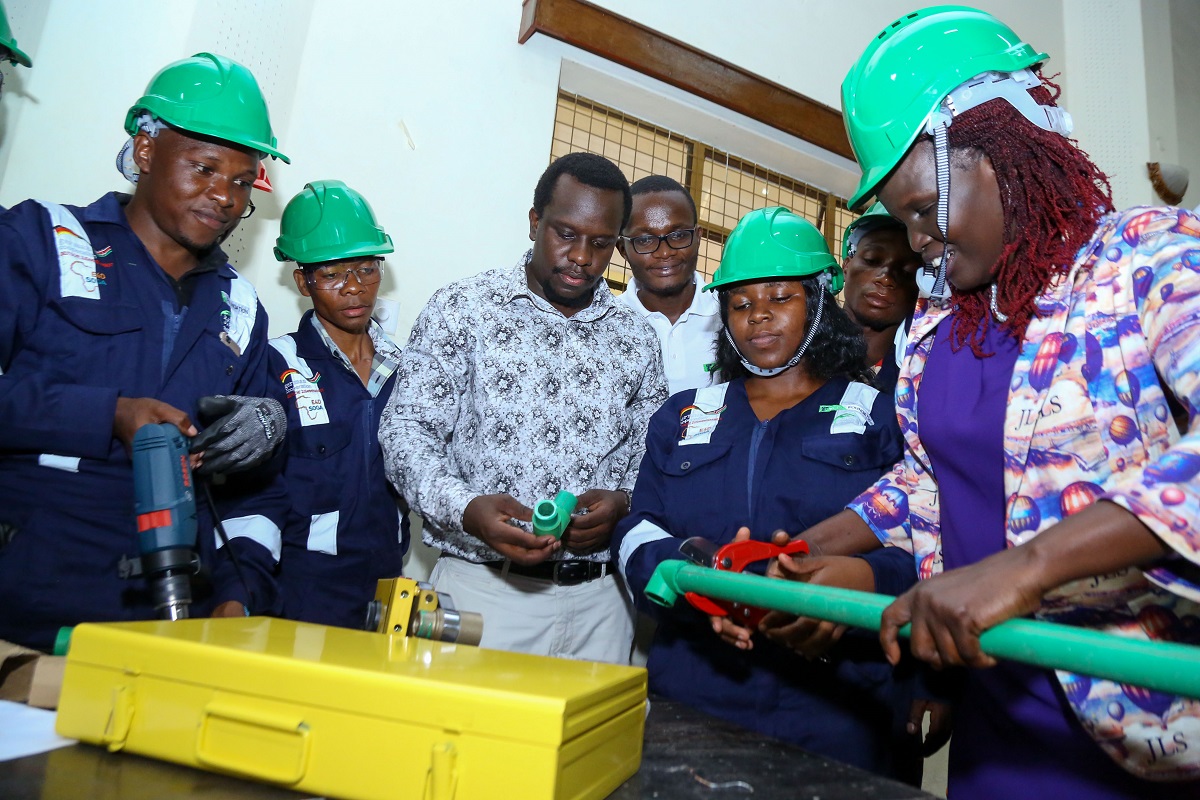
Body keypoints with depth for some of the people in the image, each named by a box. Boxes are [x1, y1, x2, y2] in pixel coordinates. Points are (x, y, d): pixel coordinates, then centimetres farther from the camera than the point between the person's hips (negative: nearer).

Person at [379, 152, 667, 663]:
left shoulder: (635, 338, 9)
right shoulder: (463, 308, -1)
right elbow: (407, 430, -6)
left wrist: (622, 502, -11)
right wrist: (466, 509, -23)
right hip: (483, 586, -3)